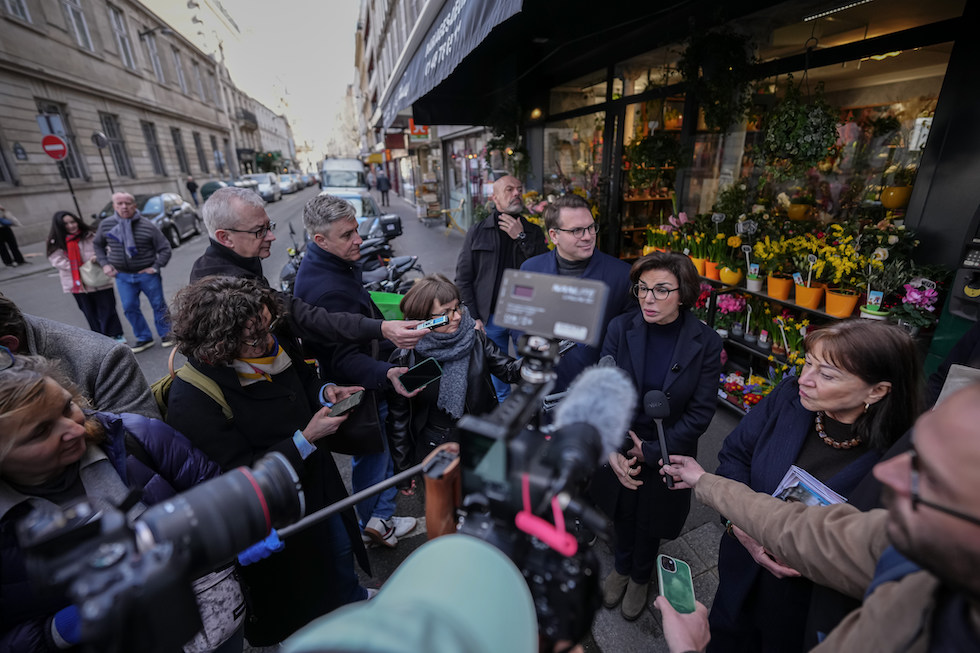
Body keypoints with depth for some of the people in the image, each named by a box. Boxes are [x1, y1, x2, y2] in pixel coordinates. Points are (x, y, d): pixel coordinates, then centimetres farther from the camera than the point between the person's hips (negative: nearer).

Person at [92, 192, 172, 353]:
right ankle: (144, 338, 18)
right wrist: (104, 264, 7)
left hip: (147, 273, -3)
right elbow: (98, 244, 17)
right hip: (122, 275, 3)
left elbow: (165, 249, -6)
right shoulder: (106, 225, 0)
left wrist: (156, 267, -11)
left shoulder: (148, 226, -11)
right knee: (129, 308, 4)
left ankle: (165, 334, 22)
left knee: (158, 305, 5)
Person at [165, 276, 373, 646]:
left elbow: (303, 379, 8)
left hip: (318, 480, 6)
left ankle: (354, 601, 61)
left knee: (340, 549, 30)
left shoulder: (270, 346, -14)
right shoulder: (191, 400, -30)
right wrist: (306, 439, -31)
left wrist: (325, 393, -12)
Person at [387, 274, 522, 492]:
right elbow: (397, 419, -7)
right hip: (434, 449, -2)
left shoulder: (474, 339, -10)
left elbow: (509, 370, -7)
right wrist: (403, 471, -1)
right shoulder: (405, 360, -16)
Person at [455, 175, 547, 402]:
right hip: (490, 316, 0)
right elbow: (463, 278, 2)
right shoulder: (477, 232, 2)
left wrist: (521, 237, -15)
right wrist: (474, 317, -4)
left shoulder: (532, 232, 5)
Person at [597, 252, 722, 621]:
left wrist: (648, 452, -17)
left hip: (667, 457, -1)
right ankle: (621, 568, 55)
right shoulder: (620, 329, -14)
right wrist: (611, 449, -20)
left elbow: (700, 412, -14)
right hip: (618, 452, 1)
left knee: (651, 522, 21)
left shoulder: (706, 343, -16)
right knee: (622, 514, 23)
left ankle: (640, 577, 53)